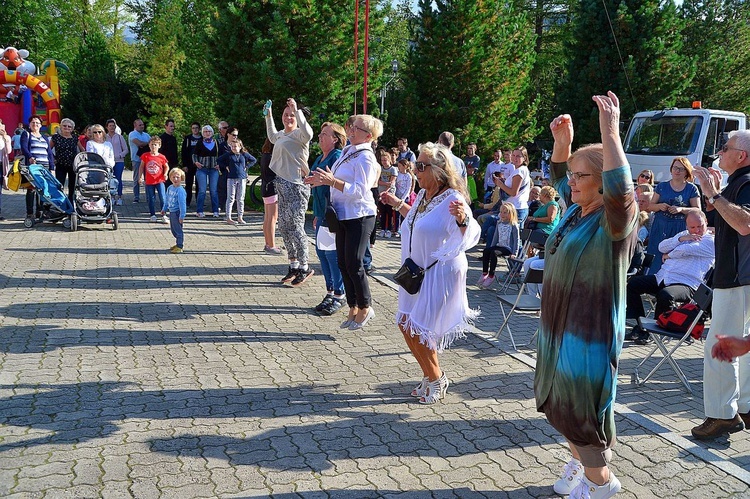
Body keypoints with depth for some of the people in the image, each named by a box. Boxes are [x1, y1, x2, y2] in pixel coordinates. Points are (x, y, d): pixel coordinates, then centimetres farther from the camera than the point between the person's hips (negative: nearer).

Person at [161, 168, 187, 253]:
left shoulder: (180, 190, -19)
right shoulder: (170, 188, 7)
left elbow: (182, 204, -20)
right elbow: (167, 200, 21)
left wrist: (182, 216, -22)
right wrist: (164, 209, 25)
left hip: (177, 213, -8)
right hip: (171, 212, 8)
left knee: (178, 230, -1)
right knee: (173, 229, 17)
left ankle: (180, 246, 9)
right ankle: (178, 244, 31)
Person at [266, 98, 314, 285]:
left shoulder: (298, 134, -9)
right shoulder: (281, 135, 17)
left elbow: (308, 133, -35)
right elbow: (272, 137, 42)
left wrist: (297, 110, -33)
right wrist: (268, 116, 38)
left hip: (296, 186, -10)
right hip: (283, 185, 10)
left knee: (295, 226, -9)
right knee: (284, 226, 12)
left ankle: (304, 267, 1)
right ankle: (293, 265, 21)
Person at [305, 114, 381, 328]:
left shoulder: (365, 157, -14)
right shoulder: (347, 152, 13)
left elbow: (360, 191, -23)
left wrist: (332, 181, -27)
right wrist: (324, 180, 8)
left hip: (360, 216, -9)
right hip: (343, 215, 9)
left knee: (353, 264, -6)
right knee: (343, 264, 9)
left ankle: (365, 308, 11)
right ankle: (353, 309, 20)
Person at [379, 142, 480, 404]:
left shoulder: (452, 199, -21)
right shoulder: (423, 195, 5)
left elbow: (470, 236, -31)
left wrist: (463, 218, -51)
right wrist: (398, 204, 28)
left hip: (440, 273, -9)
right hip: (418, 271, 9)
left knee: (416, 328, -4)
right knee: (405, 323, 12)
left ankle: (436, 379, 20)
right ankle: (431, 376, 31)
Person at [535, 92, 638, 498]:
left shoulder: (614, 221, -19)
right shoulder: (576, 210, 6)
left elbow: (620, 190, -41)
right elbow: (558, 176, 22)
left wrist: (610, 132, -42)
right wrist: (562, 141, 4)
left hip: (589, 331, -9)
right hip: (558, 324, 9)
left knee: (580, 409, 4)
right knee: (558, 402, 21)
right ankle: (580, 461, 44)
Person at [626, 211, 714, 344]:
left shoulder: (711, 241, 0)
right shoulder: (684, 234, 24)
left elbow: (685, 250, -13)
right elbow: (662, 247, 10)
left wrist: (668, 255, 4)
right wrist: (681, 238, -3)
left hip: (686, 284, -8)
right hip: (662, 277, 8)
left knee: (665, 295, -37)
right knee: (632, 283, -7)